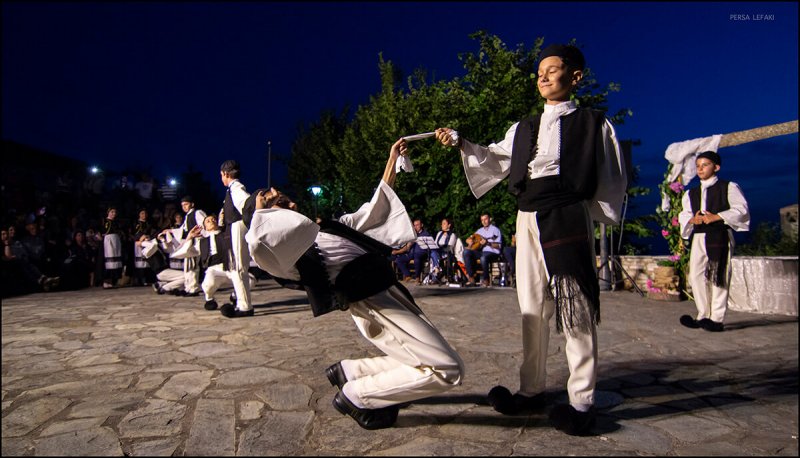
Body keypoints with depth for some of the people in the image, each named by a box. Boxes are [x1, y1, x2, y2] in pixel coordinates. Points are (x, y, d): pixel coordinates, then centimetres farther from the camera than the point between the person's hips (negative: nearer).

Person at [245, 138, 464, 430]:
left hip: (385, 291, 9)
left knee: (420, 365, 16)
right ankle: (356, 395, 3)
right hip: (371, 298, -9)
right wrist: (261, 209, -5)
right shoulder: (277, 242, -1)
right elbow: (258, 243, -27)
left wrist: (393, 160, 31)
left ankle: (348, 371, 20)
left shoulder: (327, 227, 26)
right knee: (447, 370, -10)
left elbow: (377, 209, 31)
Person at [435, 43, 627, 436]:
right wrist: (461, 144, -3)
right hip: (528, 219, 5)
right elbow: (497, 160, 9)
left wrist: (586, 212, -2)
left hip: (567, 219, -4)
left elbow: (611, 179, 5)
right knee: (532, 308, 8)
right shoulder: (523, 129, 17)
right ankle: (532, 389, 18)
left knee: (576, 311, -3)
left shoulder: (593, 124, 5)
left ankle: (581, 400, 8)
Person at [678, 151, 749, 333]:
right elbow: (683, 215, 16)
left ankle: (717, 319, -1)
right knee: (696, 276, 1)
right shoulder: (691, 193, 18)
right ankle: (703, 316, 10)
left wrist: (716, 217, -15)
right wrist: (692, 219, -6)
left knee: (719, 277, -5)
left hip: (721, 236, -5)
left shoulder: (729, 187, 5)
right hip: (699, 237, 5)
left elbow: (741, 209, -4)